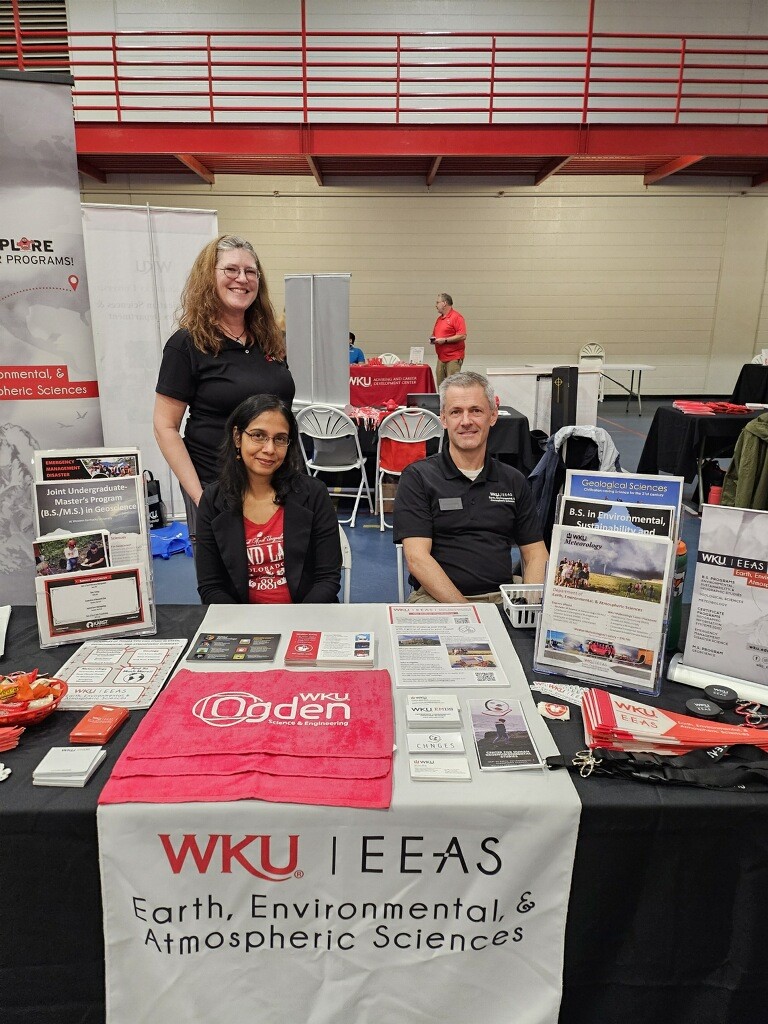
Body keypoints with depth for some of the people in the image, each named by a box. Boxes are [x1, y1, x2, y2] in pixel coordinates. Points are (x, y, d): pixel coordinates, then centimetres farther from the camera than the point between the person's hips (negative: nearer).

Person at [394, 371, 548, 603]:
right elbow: (417, 558, -8)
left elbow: (536, 554, 13)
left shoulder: (513, 481, 15)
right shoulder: (417, 477, 1)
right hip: (437, 599, -3)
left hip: (502, 598, 3)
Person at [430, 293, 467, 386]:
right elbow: (434, 334, 29)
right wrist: (432, 339, 6)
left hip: (453, 358, -8)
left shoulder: (456, 317, -6)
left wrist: (445, 340, -17)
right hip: (441, 358, 8)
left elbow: (462, 336, -16)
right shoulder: (439, 318, 19)